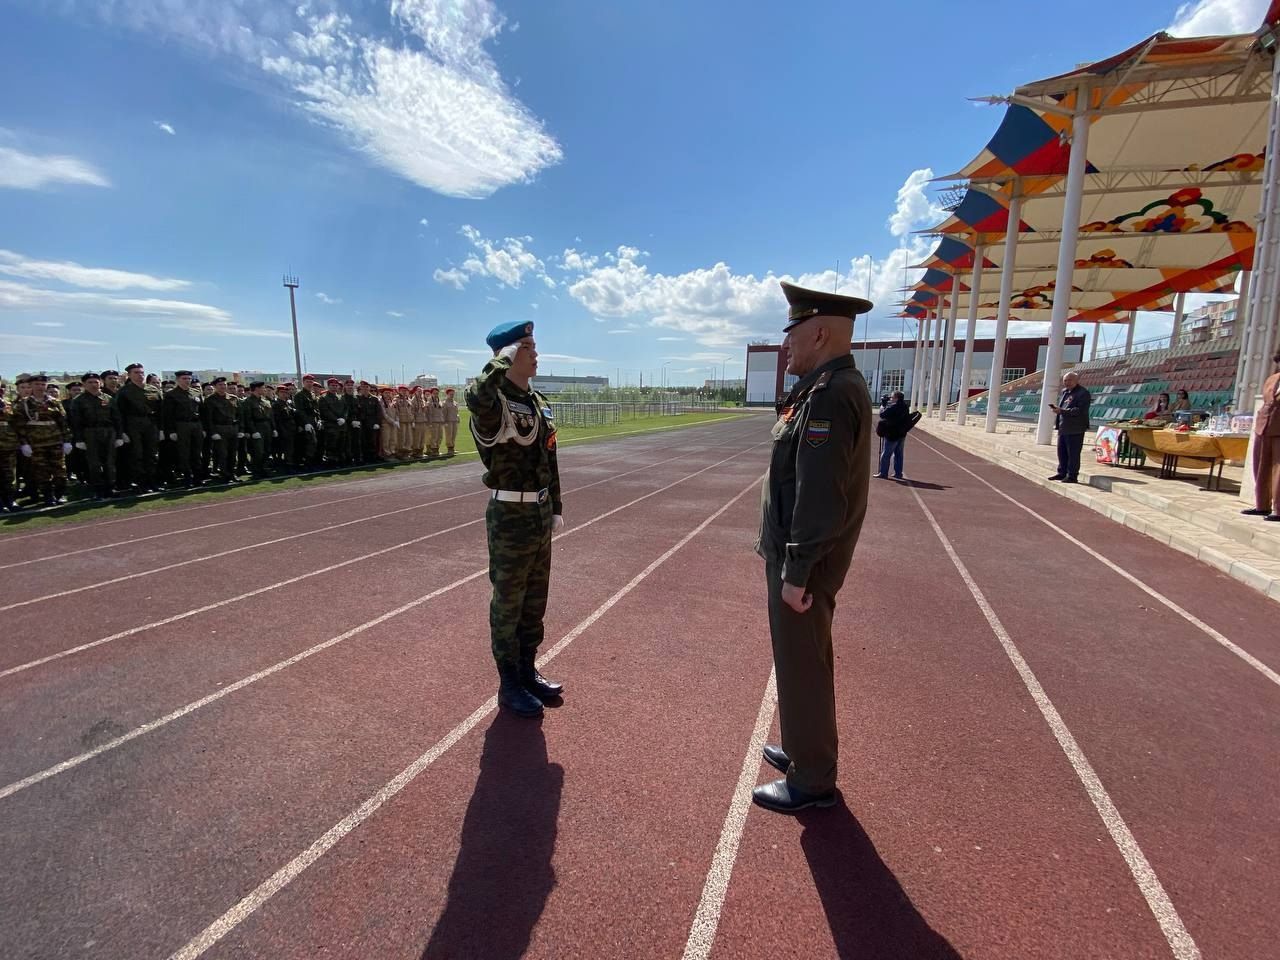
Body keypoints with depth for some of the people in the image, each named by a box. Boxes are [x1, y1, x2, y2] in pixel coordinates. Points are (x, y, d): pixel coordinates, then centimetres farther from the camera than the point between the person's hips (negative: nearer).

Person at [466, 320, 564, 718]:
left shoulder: (539, 402, 10)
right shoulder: (495, 404, -16)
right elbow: (476, 398, -44)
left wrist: (556, 507, 17)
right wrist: (504, 359, -33)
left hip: (540, 513, 8)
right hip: (510, 516, -8)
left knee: (535, 599, 19)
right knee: (508, 603, 7)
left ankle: (528, 670, 36)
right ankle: (510, 684, 24)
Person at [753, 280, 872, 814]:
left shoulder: (831, 395, -21)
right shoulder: (830, 388, 11)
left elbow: (820, 496, -26)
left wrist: (796, 572, -21)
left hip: (804, 562, -10)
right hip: (798, 554, 10)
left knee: (802, 667, 6)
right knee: (802, 662, 23)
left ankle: (812, 782, 26)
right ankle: (804, 750, 42)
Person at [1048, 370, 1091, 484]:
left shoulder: (1083, 393, -11)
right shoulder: (1064, 391, 16)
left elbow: (1080, 411, -21)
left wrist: (1062, 411, -26)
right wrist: (1056, 408, 5)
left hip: (1075, 429, -9)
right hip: (1063, 428, 9)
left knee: (1073, 454, -3)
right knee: (1061, 452, 14)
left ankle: (1072, 476, 3)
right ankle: (1062, 473, 25)